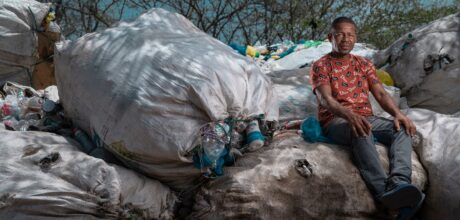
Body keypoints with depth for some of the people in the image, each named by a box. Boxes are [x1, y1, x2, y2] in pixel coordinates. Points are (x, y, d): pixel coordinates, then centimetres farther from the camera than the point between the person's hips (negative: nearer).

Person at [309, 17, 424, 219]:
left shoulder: (364, 64, 18)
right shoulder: (320, 66, 3)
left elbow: (381, 94, 7)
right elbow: (326, 100, -14)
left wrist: (398, 113, -14)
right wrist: (349, 115, -34)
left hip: (365, 117, 5)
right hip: (335, 121, -5)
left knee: (403, 129, -23)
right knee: (361, 132, -39)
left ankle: (399, 183, -48)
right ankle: (384, 191, -55)